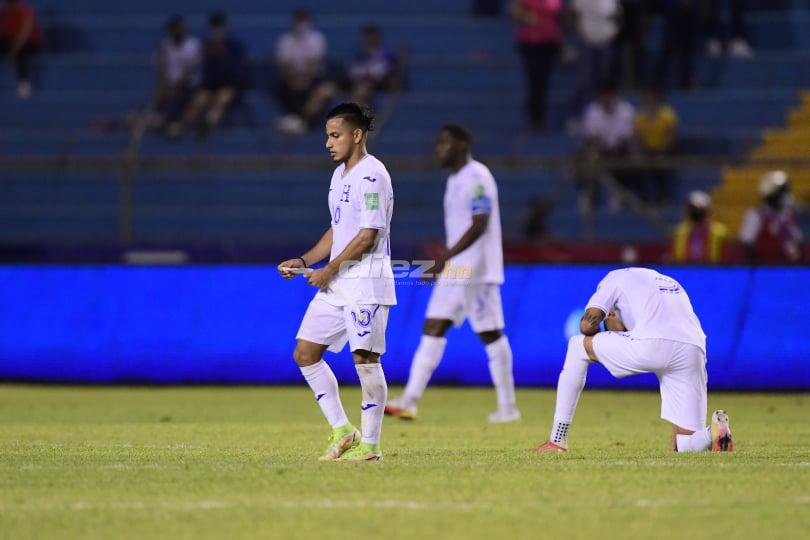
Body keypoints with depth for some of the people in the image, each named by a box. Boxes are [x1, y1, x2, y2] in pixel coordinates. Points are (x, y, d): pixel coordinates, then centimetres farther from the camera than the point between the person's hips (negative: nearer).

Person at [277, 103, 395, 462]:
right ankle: (342, 432, 11)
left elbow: (368, 236, -17)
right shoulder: (339, 175, 17)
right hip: (335, 284, 10)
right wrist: (304, 261, 13)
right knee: (305, 353, 5)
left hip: (366, 282, -10)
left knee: (365, 359, -9)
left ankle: (369, 444, -1)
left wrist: (329, 270, -12)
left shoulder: (371, 175, -13)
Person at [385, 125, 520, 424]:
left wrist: (447, 256, -27)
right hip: (454, 271, 10)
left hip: (476, 271, -10)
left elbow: (480, 224, -22)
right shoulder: (455, 179, 16)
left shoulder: (477, 177, -14)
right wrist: (444, 260, 22)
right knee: (433, 328, 5)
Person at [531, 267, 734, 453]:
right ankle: (714, 432, -21)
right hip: (695, 351, 5)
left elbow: (587, 325, 10)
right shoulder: (670, 283, 41)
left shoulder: (616, 277, 24)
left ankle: (557, 440, 15)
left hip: (650, 346, -5)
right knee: (683, 446, 14)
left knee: (578, 346, 21)